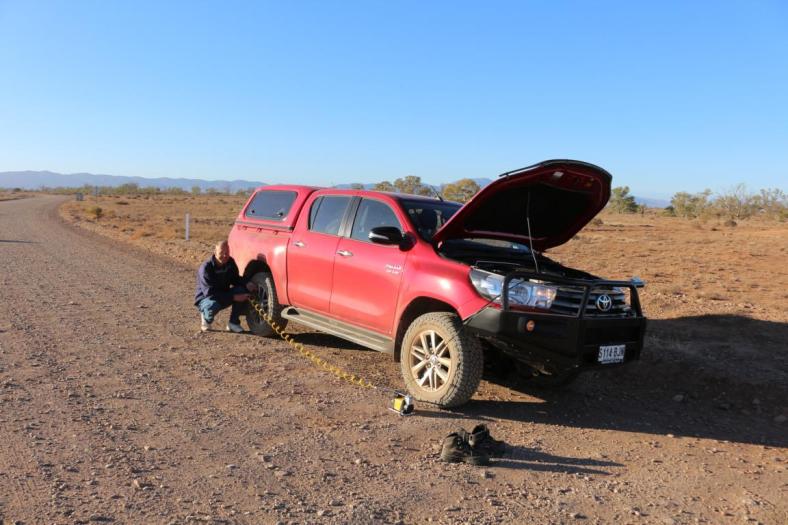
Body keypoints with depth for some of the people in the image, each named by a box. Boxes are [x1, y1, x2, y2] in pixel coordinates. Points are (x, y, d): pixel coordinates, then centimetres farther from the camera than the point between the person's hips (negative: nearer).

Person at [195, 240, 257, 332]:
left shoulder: (230, 263, -5)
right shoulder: (205, 268, -24)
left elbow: (236, 279, 6)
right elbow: (209, 292, -28)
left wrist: (247, 284, -19)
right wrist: (233, 297, -34)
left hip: (223, 297, 5)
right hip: (205, 298, -5)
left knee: (243, 291, -22)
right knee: (213, 305, -41)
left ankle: (233, 323, -9)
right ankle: (206, 319, -3)